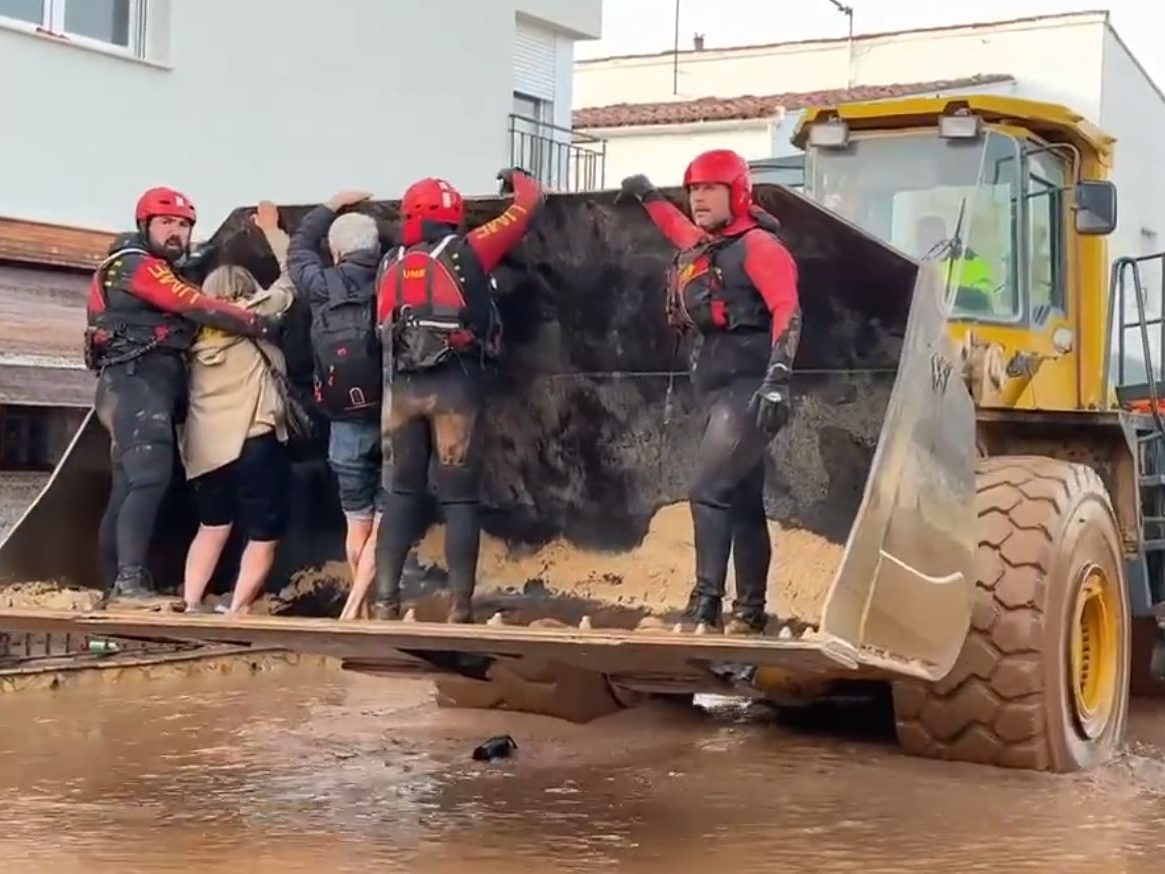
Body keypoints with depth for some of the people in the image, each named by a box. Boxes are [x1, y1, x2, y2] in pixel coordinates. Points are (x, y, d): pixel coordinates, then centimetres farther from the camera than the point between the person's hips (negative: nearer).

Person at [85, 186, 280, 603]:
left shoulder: (167, 271, 29)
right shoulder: (136, 264, -5)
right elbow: (198, 308, -13)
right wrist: (262, 324, -13)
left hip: (155, 384, 10)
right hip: (134, 381, -10)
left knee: (130, 487, 9)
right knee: (150, 476, -23)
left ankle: (118, 584, 11)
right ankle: (130, 580, -31)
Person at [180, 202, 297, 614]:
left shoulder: (197, 333, 11)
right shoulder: (254, 317, 0)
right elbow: (291, 278, 7)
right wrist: (271, 231, 17)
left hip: (205, 446, 5)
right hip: (255, 441, -5)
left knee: (212, 527, 20)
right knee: (264, 534, 5)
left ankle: (190, 606, 11)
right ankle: (236, 611, -3)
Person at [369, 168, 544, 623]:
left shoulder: (391, 265, 14)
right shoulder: (467, 251, 3)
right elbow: (528, 205, 12)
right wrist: (519, 179, 31)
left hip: (404, 386, 4)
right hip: (456, 385, -3)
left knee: (402, 492, 12)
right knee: (459, 498, 1)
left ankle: (385, 601, 7)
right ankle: (459, 608, -1)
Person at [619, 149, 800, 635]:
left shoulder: (757, 245, -8)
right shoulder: (702, 247, 16)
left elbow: (787, 312, -21)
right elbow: (680, 230, 43)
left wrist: (778, 377, -32)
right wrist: (647, 196, 53)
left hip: (749, 385, -9)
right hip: (719, 386, 9)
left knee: (709, 489, -18)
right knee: (744, 501, 11)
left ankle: (706, 604, -19)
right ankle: (751, 610, 16)